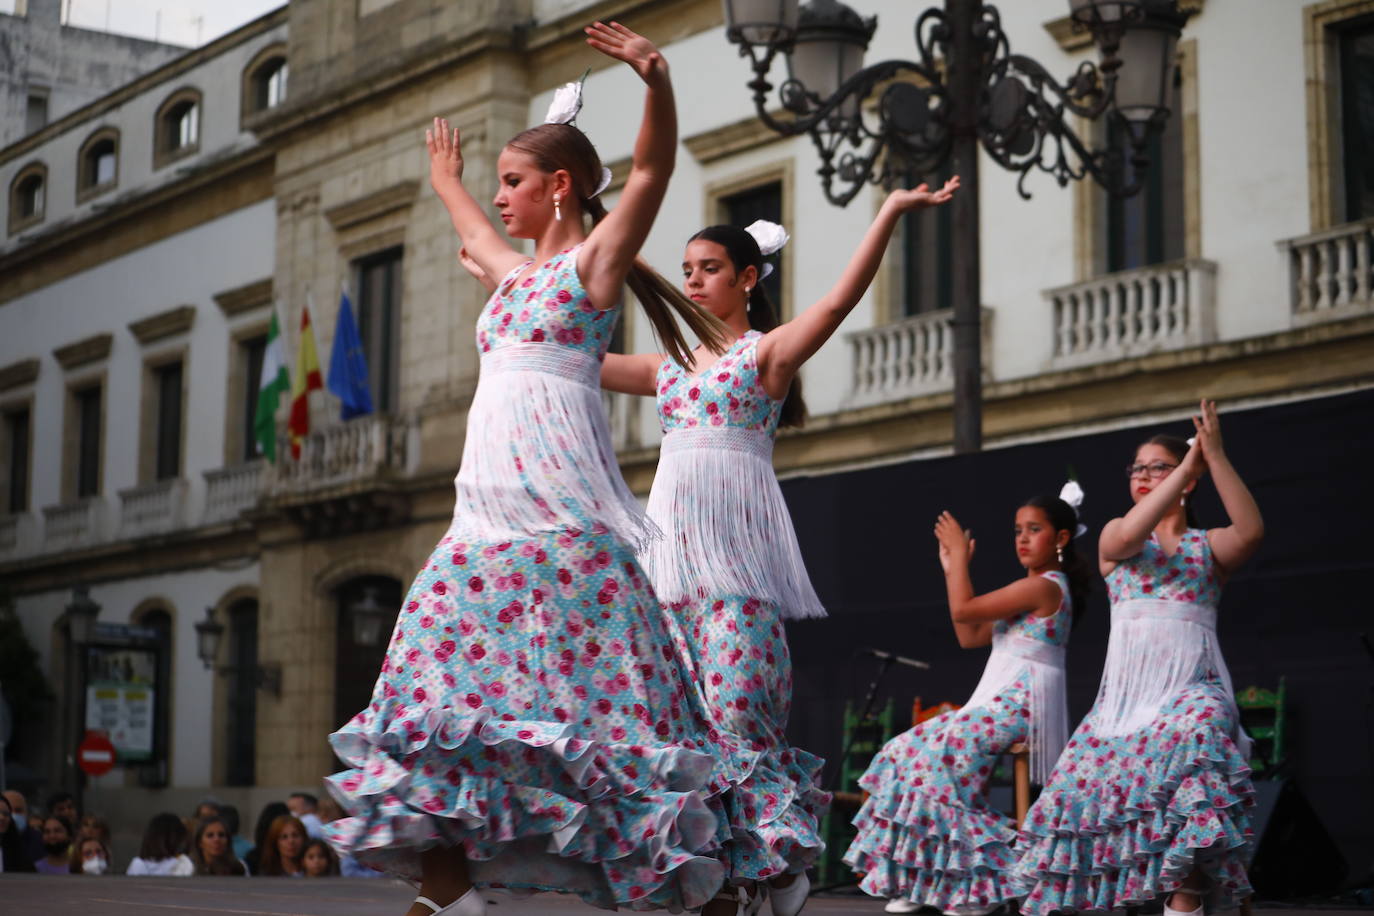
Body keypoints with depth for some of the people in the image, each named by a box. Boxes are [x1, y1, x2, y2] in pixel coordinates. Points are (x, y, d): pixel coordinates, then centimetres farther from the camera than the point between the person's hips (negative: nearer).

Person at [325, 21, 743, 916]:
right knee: (451, 677, -1)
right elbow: (473, 230, 45)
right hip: (489, 512, 8)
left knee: (574, 686, -12)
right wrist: (447, 180, 63)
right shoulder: (518, 273, 22)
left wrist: (657, 78, -31)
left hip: (562, 514, -8)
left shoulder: (594, 260, 1)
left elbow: (653, 171, -15)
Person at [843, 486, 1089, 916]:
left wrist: (960, 554, -1)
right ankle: (921, 881, -2)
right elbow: (969, 636, 21)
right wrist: (952, 570, 20)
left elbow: (963, 610, -14)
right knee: (908, 751, 3)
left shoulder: (1043, 586, -11)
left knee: (939, 754, -25)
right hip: (998, 702, 11)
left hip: (1017, 706, -10)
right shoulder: (1035, 590, 22)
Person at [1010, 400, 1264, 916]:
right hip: (1127, 689, 3)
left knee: (1195, 735, -33)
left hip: (1191, 688, -3)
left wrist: (1215, 457, -12)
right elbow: (1128, 535, -12)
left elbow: (1251, 531, -11)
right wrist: (1188, 465, -10)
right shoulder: (1114, 537, 14)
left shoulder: (1209, 545, 12)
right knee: (1085, 785, -6)